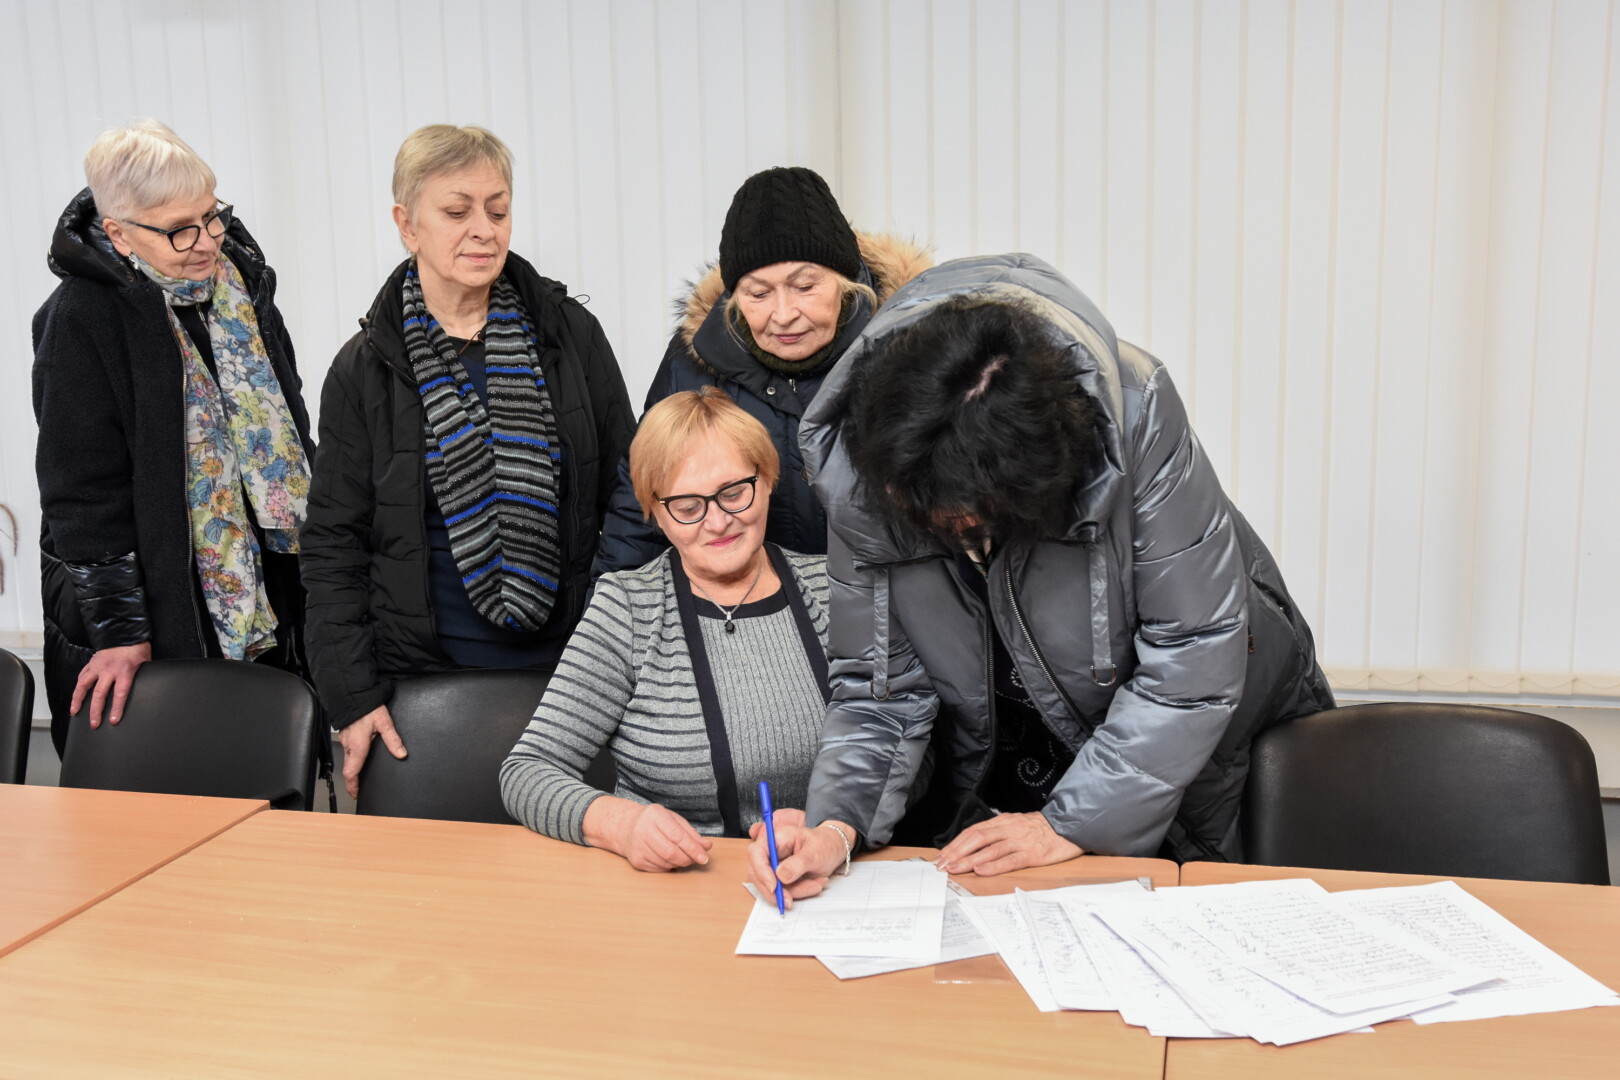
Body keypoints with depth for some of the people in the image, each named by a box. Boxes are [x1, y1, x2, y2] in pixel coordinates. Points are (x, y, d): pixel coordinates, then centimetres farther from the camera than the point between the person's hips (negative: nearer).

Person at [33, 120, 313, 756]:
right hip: (160, 613, -5)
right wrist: (118, 627, -15)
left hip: (267, 595, 5)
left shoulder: (241, 280, 5)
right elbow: (82, 484, -13)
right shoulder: (82, 315, -13)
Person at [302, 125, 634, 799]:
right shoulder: (365, 369, 2)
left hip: (568, 664, 1)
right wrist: (352, 695, -5)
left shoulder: (571, 335, 4)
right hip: (428, 675, 0)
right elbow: (334, 545, 3)